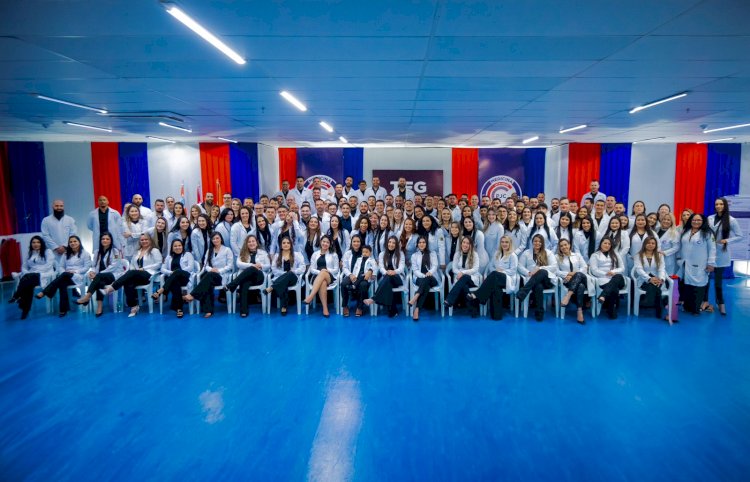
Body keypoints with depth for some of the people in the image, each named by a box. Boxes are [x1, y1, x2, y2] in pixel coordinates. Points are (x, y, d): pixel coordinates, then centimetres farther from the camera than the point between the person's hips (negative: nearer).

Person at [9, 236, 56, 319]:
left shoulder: (48, 252, 6)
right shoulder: (30, 254, 23)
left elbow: (48, 266, -7)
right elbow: (24, 267, 19)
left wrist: (32, 272, -14)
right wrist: (27, 273, -6)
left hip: (45, 275, -4)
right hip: (30, 276, 4)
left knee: (28, 278, -37)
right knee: (28, 285, -33)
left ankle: (16, 296, -31)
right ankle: (25, 309, -34)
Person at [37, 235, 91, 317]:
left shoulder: (85, 253, 8)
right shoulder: (66, 254, 23)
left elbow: (87, 267, -2)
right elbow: (60, 266, 16)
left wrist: (75, 271, -14)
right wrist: (64, 272, -7)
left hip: (78, 277, -3)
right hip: (66, 277, 4)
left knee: (65, 275, -37)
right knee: (62, 283, -34)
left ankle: (44, 293, -40)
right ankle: (64, 309, -34)